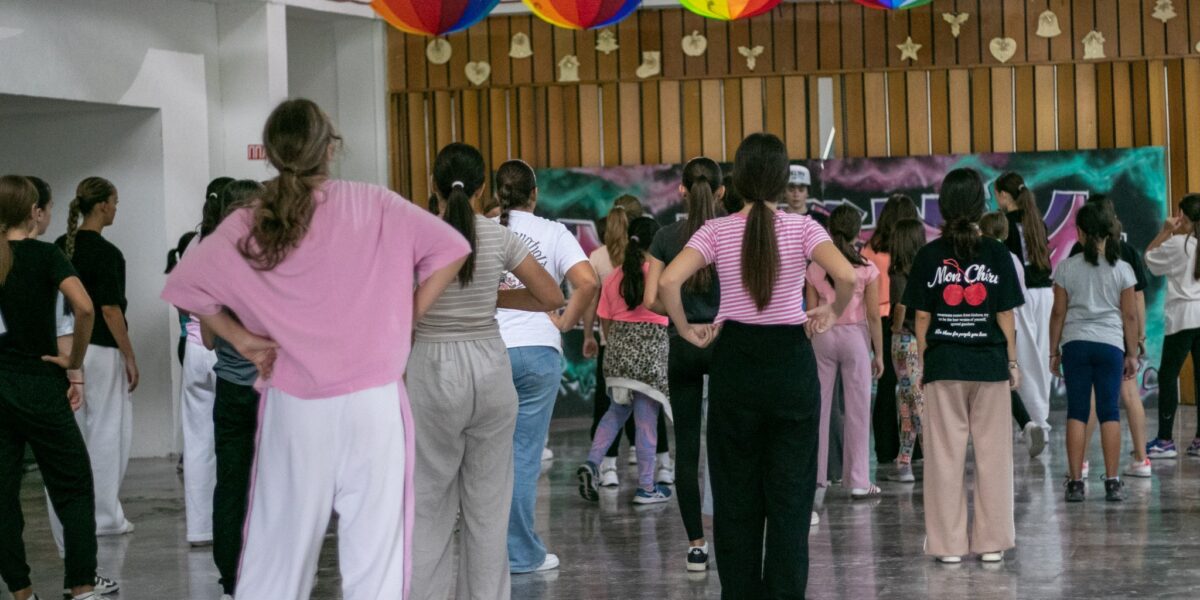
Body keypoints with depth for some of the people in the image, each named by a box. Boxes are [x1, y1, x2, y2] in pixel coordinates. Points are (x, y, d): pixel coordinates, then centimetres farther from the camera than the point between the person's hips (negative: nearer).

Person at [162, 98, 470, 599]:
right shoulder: (373, 206, -3)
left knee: (279, 547, 8)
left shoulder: (248, 225, 2)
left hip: (292, 407, 2)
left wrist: (240, 338, 7)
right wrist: (407, 318, 3)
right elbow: (449, 249, -5)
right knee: (373, 547, 1)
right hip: (371, 402, -2)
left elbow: (185, 283, 4)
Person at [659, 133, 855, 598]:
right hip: (791, 359, -1)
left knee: (736, 491, 10)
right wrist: (833, 313, -1)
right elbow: (846, 276, -20)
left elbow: (668, 282, -17)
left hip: (735, 360, 1)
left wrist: (686, 329, -2)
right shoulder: (802, 229, -4)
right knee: (790, 491, 6)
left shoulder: (717, 232, -3)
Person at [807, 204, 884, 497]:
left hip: (822, 337, 2)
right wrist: (878, 353, 2)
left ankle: (815, 475, 16)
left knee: (819, 406, 11)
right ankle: (858, 481, 4)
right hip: (855, 335, -2)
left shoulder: (815, 268, -1)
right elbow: (873, 315, -6)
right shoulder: (867, 269, -6)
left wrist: (809, 348, 9)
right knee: (857, 410, 3)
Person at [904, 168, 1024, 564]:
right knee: (992, 453, 7)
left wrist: (922, 364, 8)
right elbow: (1006, 316, -1)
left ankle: (949, 543, 7)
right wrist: (1012, 361, 8)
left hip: (943, 365, 0)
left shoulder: (929, 256, -2)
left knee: (945, 454, 5)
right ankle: (992, 541, 10)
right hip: (990, 364, 0)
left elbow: (922, 318, 0)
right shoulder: (996, 254, -3)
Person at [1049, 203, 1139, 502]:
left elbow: (1058, 312, 2)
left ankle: (1076, 482, 1)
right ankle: (1112, 482, 3)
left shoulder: (1067, 268, -1)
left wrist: (1054, 351, 9)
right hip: (1110, 343, 0)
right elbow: (1130, 315, 2)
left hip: (1075, 343, 0)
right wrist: (1132, 354, 10)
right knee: (1109, 412, 4)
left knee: (1077, 412, 3)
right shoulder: (1122, 269, 0)